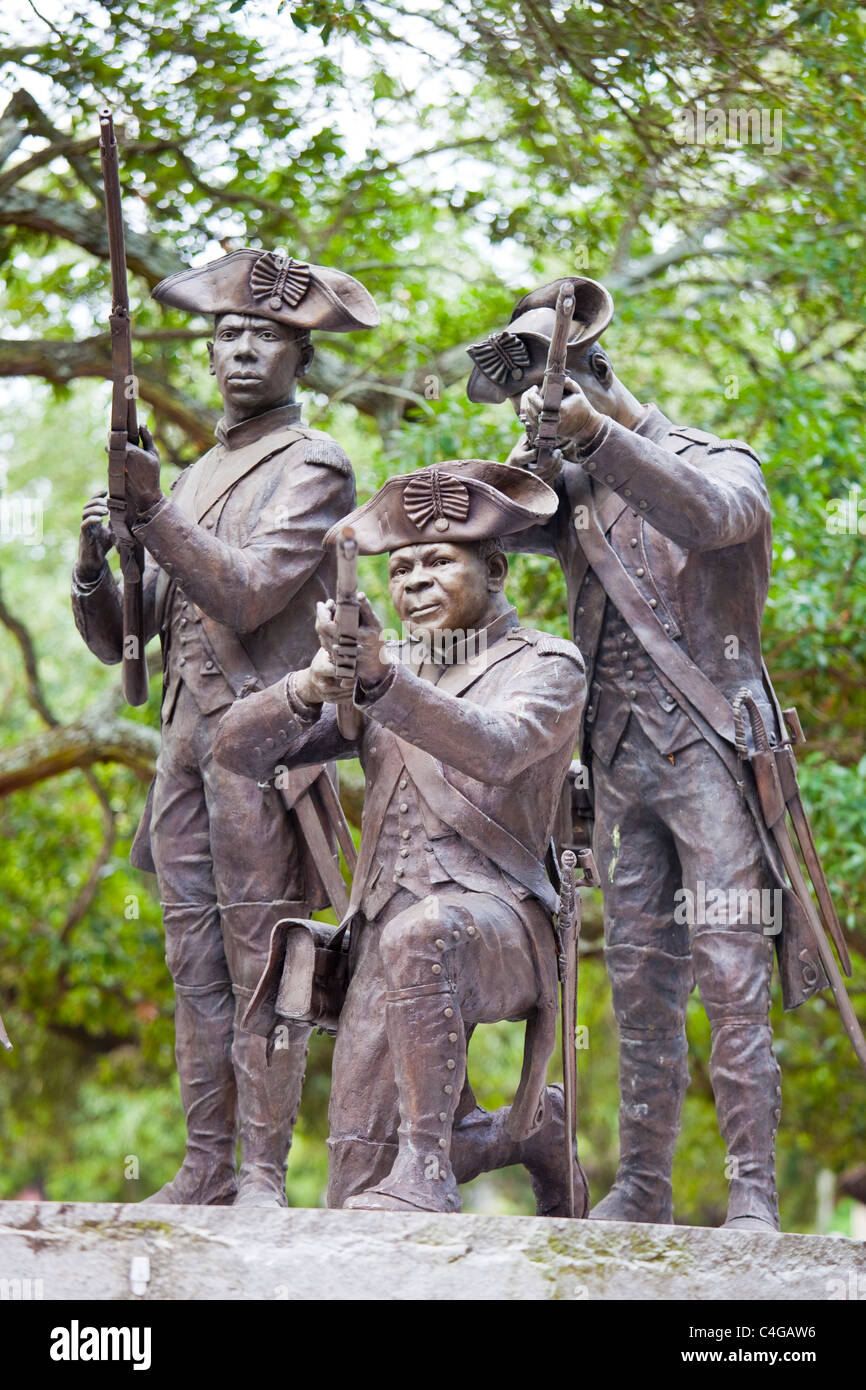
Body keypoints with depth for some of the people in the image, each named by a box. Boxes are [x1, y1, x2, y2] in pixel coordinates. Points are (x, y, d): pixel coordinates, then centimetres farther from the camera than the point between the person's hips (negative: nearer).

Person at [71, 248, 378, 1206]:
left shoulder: (312, 466, 2)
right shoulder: (195, 478, 22)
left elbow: (248, 595, -13)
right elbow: (117, 638, 18)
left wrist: (151, 513, -19)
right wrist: (93, 563, -2)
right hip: (185, 735, 7)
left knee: (261, 956, -9)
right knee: (195, 962, 4)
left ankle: (264, 1174, -7)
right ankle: (204, 1169, 7)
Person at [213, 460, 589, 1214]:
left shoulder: (546, 665, 5)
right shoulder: (384, 672, 21)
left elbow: (493, 749, -19)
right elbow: (240, 747, 10)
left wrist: (380, 678, -36)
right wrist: (307, 691, -13)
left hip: (497, 924, -6)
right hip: (388, 942, 6)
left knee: (422, 936, -42)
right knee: (356, 1196, 0)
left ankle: (424, 1172, -36)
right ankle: (528, 1129, 27)